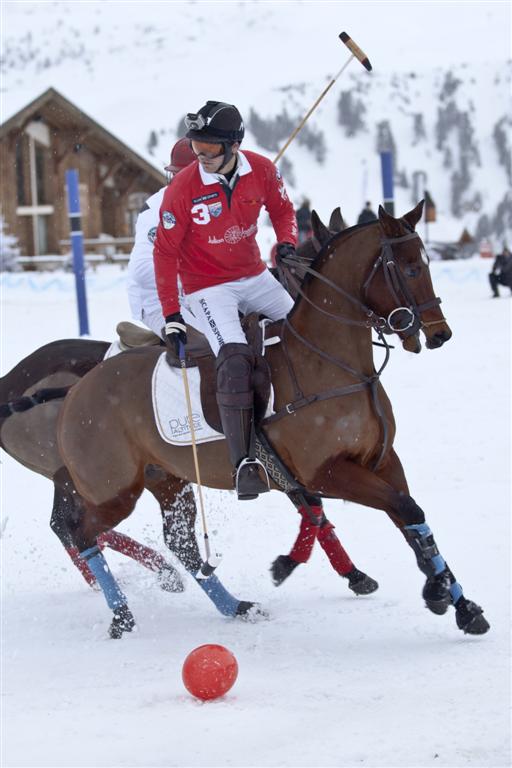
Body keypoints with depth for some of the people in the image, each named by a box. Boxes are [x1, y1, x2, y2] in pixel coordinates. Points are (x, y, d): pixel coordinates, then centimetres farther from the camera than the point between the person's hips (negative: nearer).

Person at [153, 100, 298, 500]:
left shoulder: (263, 170, -9)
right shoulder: (183, 189, -19)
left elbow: (282, 210, 11)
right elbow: (165, 252, -12)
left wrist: (287, 243, -11)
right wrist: (171, 315, -14)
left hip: (255, 277, 5)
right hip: (208, 287, -5)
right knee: (235, 359, -25)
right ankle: (244, 461, -28)